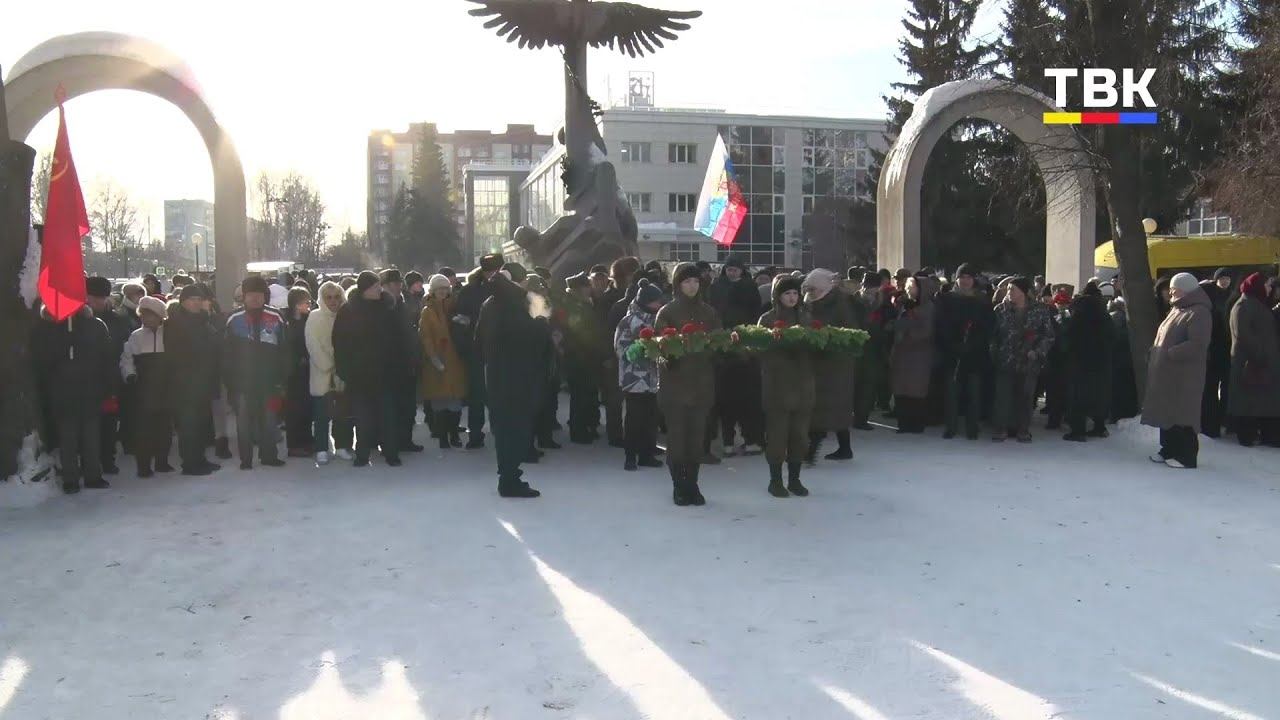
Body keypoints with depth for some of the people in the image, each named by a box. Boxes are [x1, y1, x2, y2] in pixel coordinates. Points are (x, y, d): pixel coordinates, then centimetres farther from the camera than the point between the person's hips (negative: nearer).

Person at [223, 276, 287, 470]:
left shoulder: (275, 319, -2)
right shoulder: (234, 320, -1)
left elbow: (282, 351, 0)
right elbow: (227, 353, 1)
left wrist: (281, 378, -3)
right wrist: (228, 380, -2)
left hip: (267, 380, 0)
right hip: (242, 381, 0)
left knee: (268, 419, 8)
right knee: (244, 421, 6)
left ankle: (269, 455, 21)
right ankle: (245, 459, 15)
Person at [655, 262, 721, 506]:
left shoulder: (708, 312, 11)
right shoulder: (667, 312, 1)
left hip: (702, 381, 3)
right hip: (674, 380, -3)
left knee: (697, 435, 4)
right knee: (676, 434, -1)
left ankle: (692, 484, 14)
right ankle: (678, 485, 9)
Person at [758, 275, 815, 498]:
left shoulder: (805, 317, 12)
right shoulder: (767, 319, 1)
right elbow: (763, 351, -5)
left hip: (803, 385, 4)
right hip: (778, 386, -4)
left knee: (800, 434, 6)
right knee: (777, 434, -1)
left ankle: (794, 479, 17)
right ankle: (775, 480, 9)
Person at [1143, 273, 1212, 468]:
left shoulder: (1199, 313, -13)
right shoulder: (1176, 310, 17)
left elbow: (1197, 345, -23)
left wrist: (1170, 353, -21)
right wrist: (1154, 353, 8)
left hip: (1184, 376, -9)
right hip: (1167, 374, 9)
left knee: (1182, 415, -4)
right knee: (1167, 413, 14)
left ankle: (1186, 456, 3)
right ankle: (1169, 450, 23)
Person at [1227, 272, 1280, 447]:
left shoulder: (1261, 305, 19)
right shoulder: (1243, 306, -9)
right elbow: (1243, 335, -19)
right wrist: (1259, 354, -21)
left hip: (1265, 360, 9)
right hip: (1248, 361, -9)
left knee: (1266, 399, 8)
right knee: (1248, 399, -5)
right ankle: (1247, 436, -1)